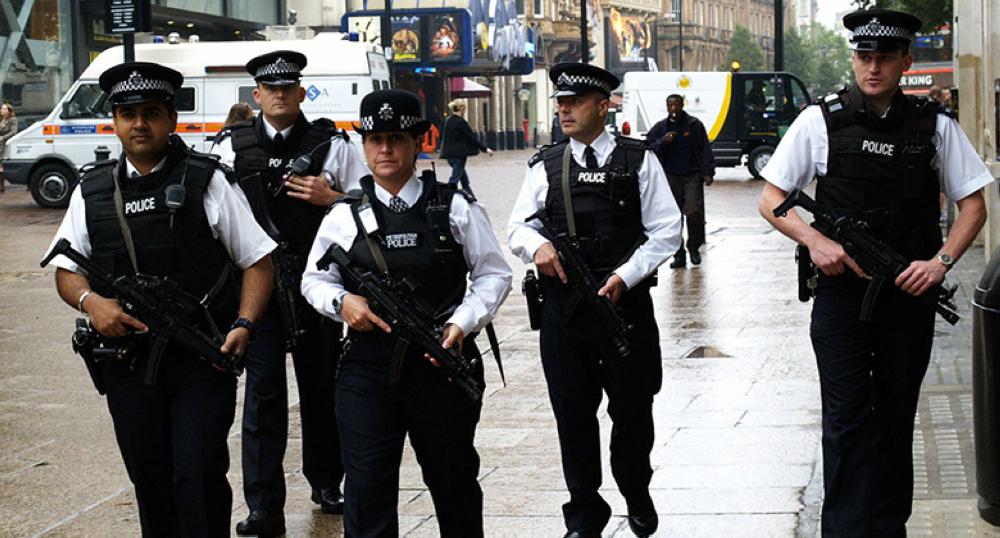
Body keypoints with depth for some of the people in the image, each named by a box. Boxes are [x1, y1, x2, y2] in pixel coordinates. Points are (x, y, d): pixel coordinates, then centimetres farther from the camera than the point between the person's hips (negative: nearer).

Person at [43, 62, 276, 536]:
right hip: (127, 364, 3)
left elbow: (257, 260, 0)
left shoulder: (206, 181, -1)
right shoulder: (92, 191, 8)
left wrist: (243, 326, -14)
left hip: (202, 358, -3)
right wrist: (90, 301, -9)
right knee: (149, 481, 12)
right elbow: (66, 272, 13)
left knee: (200, 476, -10)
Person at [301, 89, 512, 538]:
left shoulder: (455, 208, 2)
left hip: (443, 363, 0)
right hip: (367, 364, 0)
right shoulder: (345, 215, 5)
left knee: (454, 481, 15)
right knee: (366, 485, -4)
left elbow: (493, 274, 4)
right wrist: (342, 301, -10)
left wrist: (462, 324, -11)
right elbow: (314, 280, 12)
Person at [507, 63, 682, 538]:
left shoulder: (638, 161, 1)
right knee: (573, 414, 6)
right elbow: (516, 227, 8)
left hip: (625, 300, -2)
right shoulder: (546, 166, 9)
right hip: (562, 306, 2)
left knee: (632, 410, 7)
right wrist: (537, 245, -15)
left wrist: (624, 277, -14)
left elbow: (666, 231, -2)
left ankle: (637, 498, 30)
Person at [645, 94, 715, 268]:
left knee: (694, 212, -12)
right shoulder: (660, 128, 8)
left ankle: (694, 248, 10)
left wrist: (707, 172, -4)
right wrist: (663, 141, -13)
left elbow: (705, 150, 3)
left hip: (692, 175, -2)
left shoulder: (694, 125, 3)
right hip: (670, 177, 2)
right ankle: (679, 255, 7)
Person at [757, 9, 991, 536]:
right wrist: (817, 242, -16)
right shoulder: (821, 121, -3)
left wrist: (940, 261, -9)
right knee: (846, 420, -5)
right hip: (841, 291, -2)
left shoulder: (935, 126, 1)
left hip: (910, 293, 2)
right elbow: (771, 199, 1)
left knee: (896, 418, 13)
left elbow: (973, 203, 7)